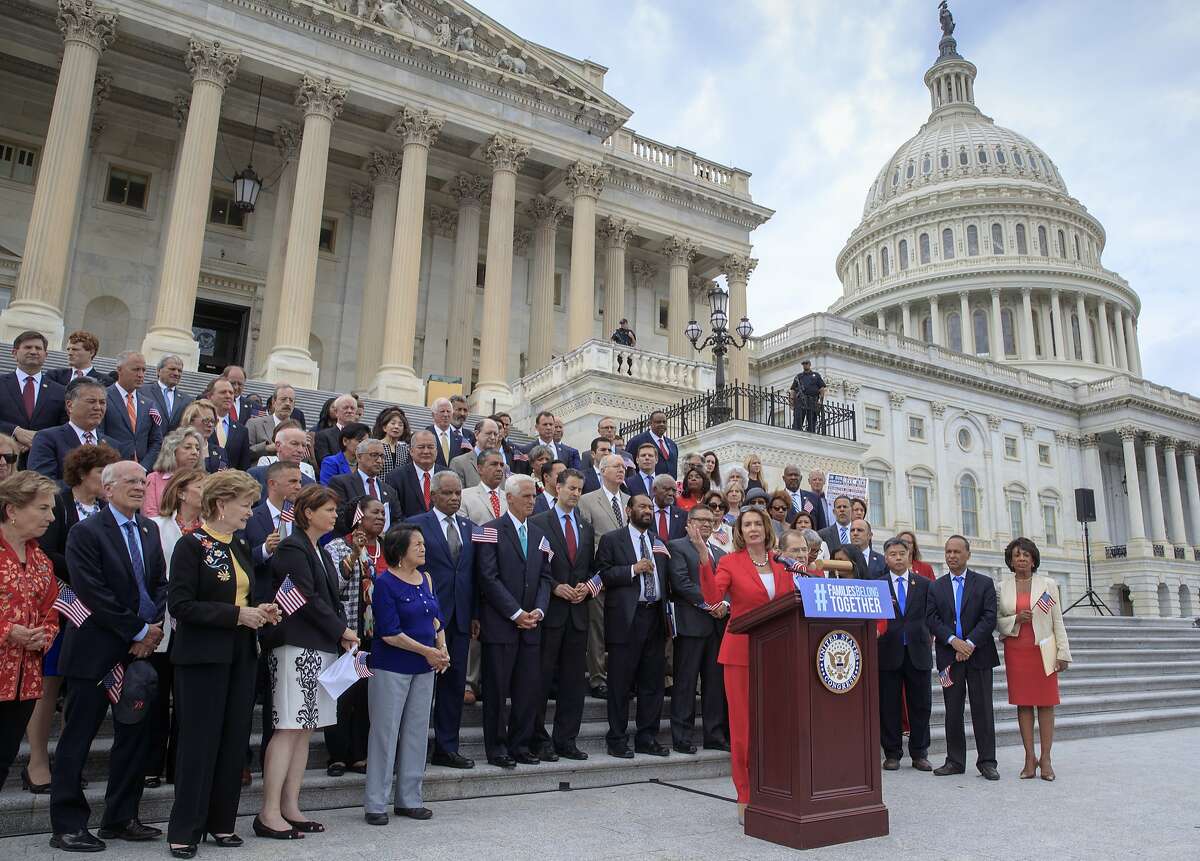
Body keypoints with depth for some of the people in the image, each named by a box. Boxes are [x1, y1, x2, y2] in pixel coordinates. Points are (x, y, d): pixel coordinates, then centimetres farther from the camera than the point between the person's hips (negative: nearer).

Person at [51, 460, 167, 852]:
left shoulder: (149, 529, 10)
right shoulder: (86, 532, -10)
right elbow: (93, 594, -17)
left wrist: (154, 627, -5)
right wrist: (138, 631, -14)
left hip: (140, 647, 7)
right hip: (95, 651, -6)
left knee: (134, 736, 12)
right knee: (77, 739, 5)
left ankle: (121, 819, 24)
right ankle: (67, 826, 17)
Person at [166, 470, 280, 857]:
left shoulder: (240, 546, 12)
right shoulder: (191, 544, -10)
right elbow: (180, 605, -18)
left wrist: (259, 612, 3)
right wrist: (237, 615, -20)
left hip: (241, 655, 7)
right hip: (203, 657, -7)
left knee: (235, 741, 10)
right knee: (200, 742, 1)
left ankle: (221, 822, 23)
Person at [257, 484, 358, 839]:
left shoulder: (321, 552, 18)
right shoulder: (292, 547, -9)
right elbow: (308, 598, -15)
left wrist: (342, 634, 2)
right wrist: (342, 630, -9)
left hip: (321, 648, 9)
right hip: (296, 647, -9)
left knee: (304, 729, 9)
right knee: (288, 729, -6)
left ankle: (290, 808, 16)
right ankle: (269, 814, 1)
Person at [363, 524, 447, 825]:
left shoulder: (426, 580, 8)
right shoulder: (385, 582, -13)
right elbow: (389, 633, -17)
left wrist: (442, 648, -5)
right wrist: (427, 651, -15)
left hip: (424, 668, 7)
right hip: (391, 668, -6)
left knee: (417, 732, 11)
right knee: (385, 732, 2)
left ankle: (408, 799, 23)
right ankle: (375, 803, 15)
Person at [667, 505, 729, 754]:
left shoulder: (720, 553, 22)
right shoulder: (677, 547, 1)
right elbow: (681, 583, -10)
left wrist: (724, 604, -6)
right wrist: (707, 604, -13)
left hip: (718, 622, 6)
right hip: (691, 622, -6)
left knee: (716, 682, 8)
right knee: (685, 681, -2)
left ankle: (715, 735, 15)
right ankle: (682, 737, 5)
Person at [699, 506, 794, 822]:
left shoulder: (782, 564, 12)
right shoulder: (730, 562, 0)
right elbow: (712, 597, -15)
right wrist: (705, 562, -26)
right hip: (742, 650, -3)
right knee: (743, 724, 0)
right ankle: (746, 797, 11)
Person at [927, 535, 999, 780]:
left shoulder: (984, 583, 5)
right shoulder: (935, 587, 9)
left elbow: (990, 618, -4)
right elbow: (932, 620, 1)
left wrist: (970, 643, -14)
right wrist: (953, 640, -14)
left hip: (978, 654, -1)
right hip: (949, 656, 2)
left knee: (982, 709, 2)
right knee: (953, 711, 6)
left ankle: (987, 762, 11)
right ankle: (955, 761, 14)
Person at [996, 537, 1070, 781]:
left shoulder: (1048, 585, 4)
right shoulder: (1001, 588, 6)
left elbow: (1058, 622, 3)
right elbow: (997, 622, 8)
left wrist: (1063, 653, -2)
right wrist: (1016, 619, -11)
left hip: (1043, 651, -1)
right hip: (1015, 652, 1)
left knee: (1046, 703, 0)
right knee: (1023, 703, 3)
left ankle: (1045, 758, 6)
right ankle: (1030, 757, 8)